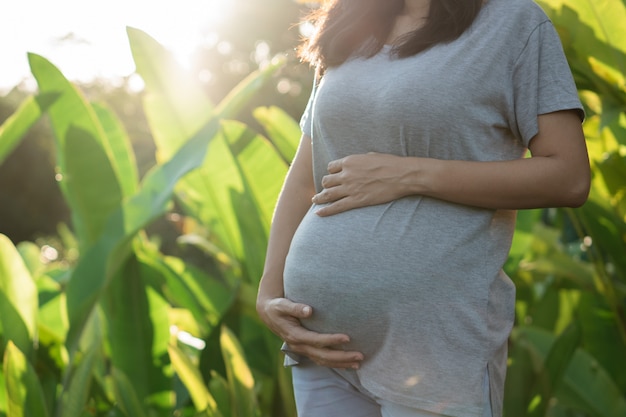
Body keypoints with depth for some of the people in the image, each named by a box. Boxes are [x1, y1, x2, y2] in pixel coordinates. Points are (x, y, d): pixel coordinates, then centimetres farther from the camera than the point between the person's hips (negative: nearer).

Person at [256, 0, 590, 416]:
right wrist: (269, 295, 2)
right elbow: (303, 179, 15)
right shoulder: (348, 33, 15)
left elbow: (569, 178, -9)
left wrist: (411, 175, -14)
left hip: (435, 343, -5)